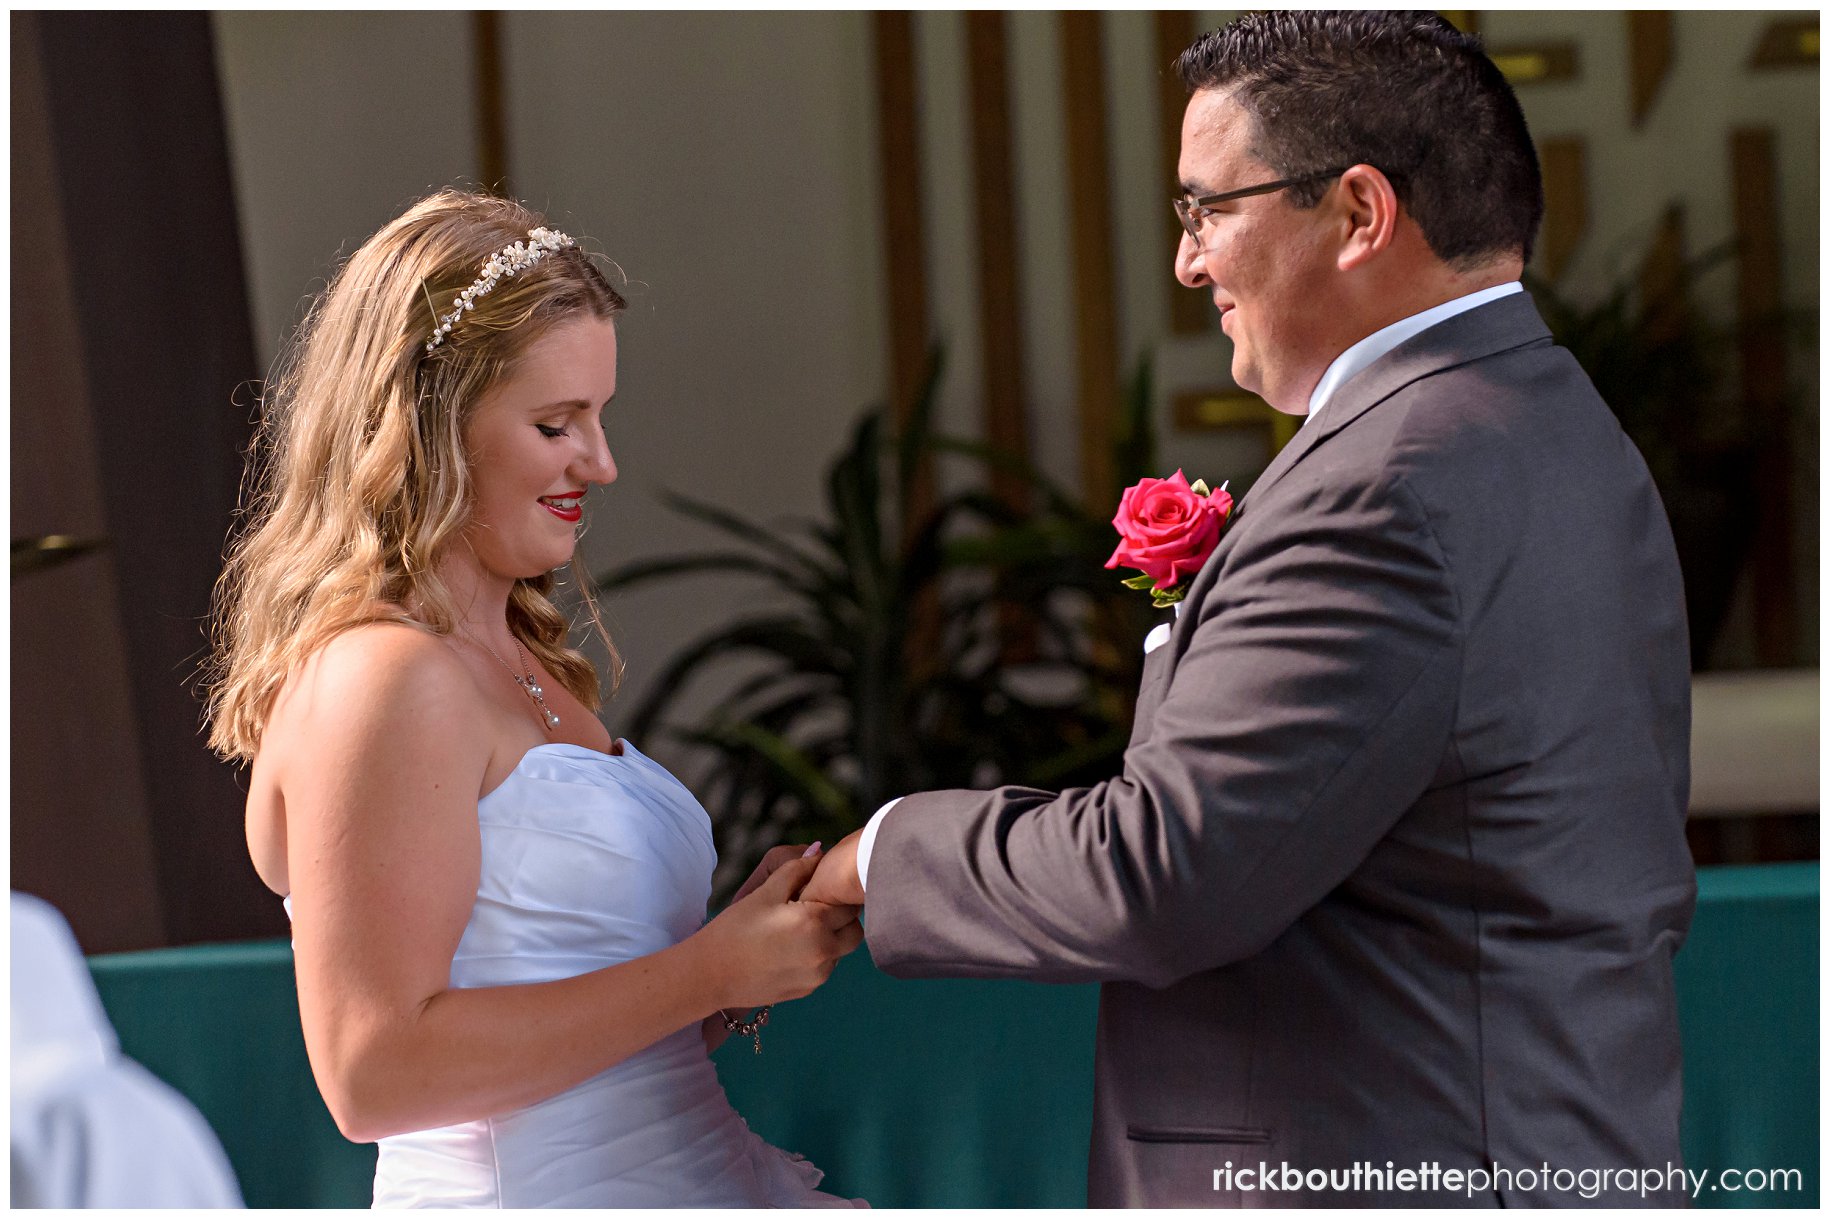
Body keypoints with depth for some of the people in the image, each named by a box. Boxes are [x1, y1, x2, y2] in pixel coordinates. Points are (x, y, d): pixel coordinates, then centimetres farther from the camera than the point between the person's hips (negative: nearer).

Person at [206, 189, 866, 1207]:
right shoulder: (382, 681, -12)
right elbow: (375, 1073, -19)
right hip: (530, 1198, -8)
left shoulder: (521, 662, 13)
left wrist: (747, 928, 2)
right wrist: (712, 972, -14)